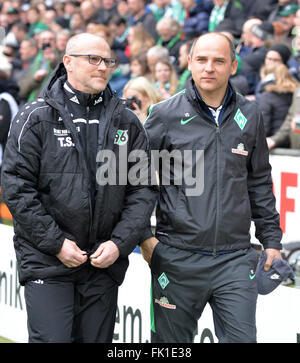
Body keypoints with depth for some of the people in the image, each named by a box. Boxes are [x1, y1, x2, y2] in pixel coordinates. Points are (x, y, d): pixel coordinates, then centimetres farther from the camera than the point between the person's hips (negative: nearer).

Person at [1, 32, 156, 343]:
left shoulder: (127, 123, 8)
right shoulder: (36, 118, -2)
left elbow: (143, 189, 6)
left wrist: (120, 243, -6)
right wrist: (56, 243, -12)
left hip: (105, 263, 4)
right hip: (47, 262, -3)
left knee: (97, 340, 8)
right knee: (51, 338, -9)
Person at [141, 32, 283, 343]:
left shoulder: (249, 116, 9)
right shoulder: (165, 115, 0)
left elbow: (260, 182, 17)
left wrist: (271, 238, 14)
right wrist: (143, 236, -1)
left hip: (235, 259, 2)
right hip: (178, 258, -2)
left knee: (242, 338, -3)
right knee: (172, 342, 7)